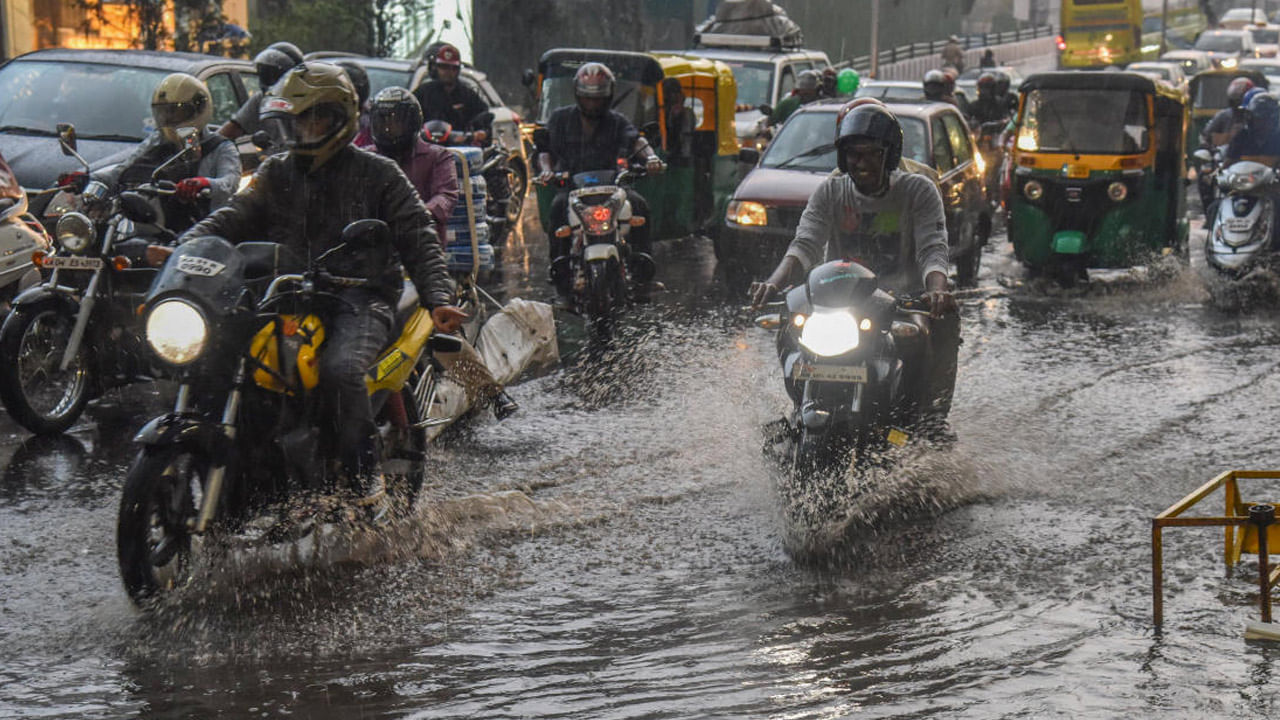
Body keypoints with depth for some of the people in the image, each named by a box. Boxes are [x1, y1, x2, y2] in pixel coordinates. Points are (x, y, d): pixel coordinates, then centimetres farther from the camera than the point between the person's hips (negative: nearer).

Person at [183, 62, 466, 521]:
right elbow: (233, 220, 8)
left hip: (360, 298, -5)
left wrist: (438, 299, -14)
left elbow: (418, 241, 1)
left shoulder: (377, 174, 6)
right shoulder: (275, 175, 19)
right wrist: (182, 248, -11)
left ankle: (367, 477, -20)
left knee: (340, 368, -34)